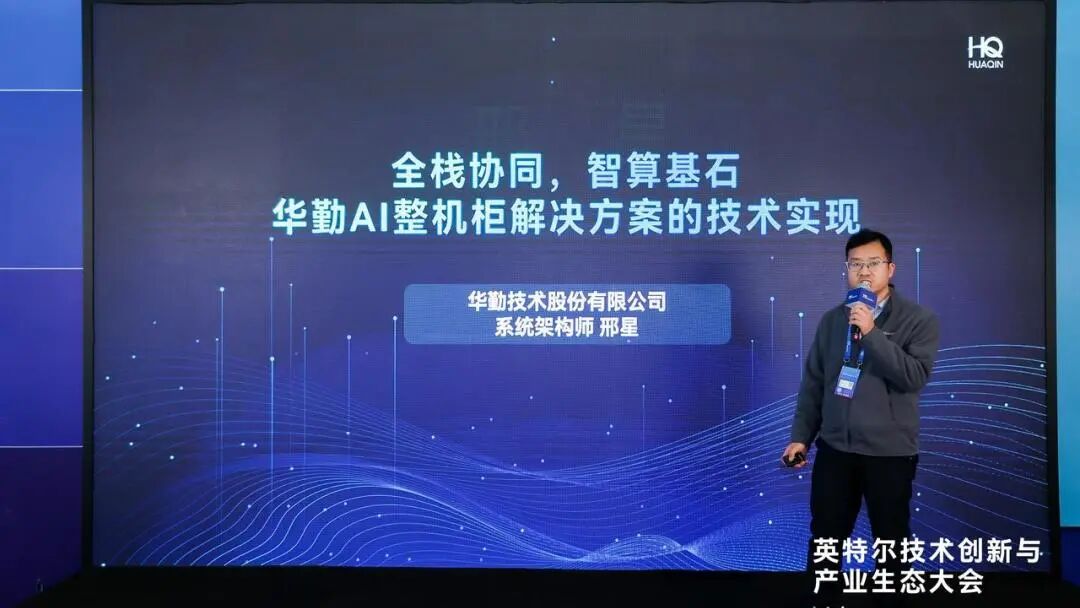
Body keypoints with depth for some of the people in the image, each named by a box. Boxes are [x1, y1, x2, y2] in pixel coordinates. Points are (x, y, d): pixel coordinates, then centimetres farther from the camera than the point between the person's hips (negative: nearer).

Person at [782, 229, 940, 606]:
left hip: (890, 453, -3)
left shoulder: (919, 320, -5)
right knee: (825, 538, 9)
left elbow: (916, 376, -19)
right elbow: (813, 383, 9)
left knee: (890, 542, 9)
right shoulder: (832, 320, 7)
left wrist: (871, 333, -24)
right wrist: (801, 436, 4)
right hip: (834, 448, 3)